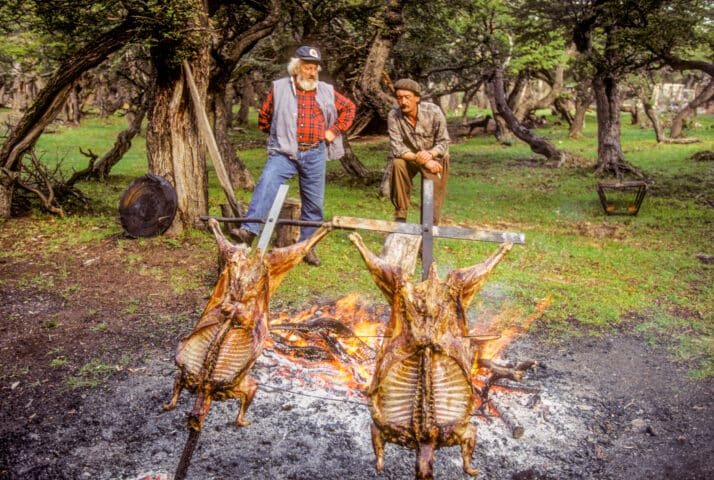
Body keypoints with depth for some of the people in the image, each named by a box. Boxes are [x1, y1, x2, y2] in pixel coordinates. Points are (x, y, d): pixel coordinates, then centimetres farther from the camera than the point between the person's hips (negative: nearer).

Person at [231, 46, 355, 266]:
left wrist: (334, 130, 12)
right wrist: (278, 134, 12)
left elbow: (349, 108, 21)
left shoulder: (326, 91, 10)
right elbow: (264, 116, 17)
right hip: (285, 152, -2)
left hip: (315, 154, 2)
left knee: (314, 202, 5)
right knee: (266, 183, -27)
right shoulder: (279, 87, 6)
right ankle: (248, 231, -35)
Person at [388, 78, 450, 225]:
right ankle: (400, 216, -22)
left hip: (435, 157, 0)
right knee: (397, 164, -31)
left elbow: (443, 142, -17)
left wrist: (430, 154, -38)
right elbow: (397, 148, -24)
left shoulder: (433, 111, -23)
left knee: (434, 201, -5)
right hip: (409, 156, 0)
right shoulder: (393, 116, -22)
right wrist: (420, 159, -36)